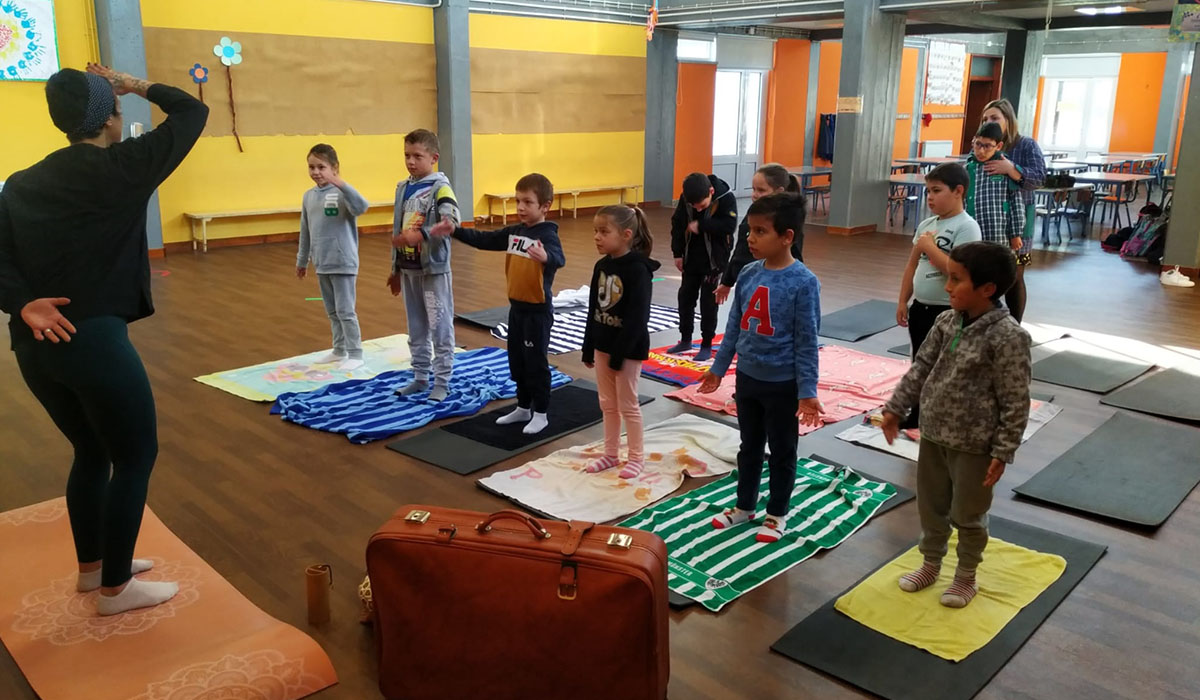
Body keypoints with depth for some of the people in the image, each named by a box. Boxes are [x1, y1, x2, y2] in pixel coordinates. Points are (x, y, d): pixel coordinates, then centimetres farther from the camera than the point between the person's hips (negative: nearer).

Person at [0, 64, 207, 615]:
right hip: (94, 339, -7)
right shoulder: (121, 167, -6)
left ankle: (92, 566, 38)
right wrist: (139, 87, 13)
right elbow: (192, 113, 4)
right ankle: (116, 588, 18)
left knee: (92, 451, 23)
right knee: (136, 457, 9)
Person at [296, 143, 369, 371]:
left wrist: (339, 183, -41)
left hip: (343, 262, -7)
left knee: (345, 311, -2)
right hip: (322, 263, 7)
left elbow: (361, 207, -34)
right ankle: (339, 350, 29)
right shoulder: (309, 196, 7)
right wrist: (302, 260, 21)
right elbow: (305, 231, 15)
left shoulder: (341, 193, -13)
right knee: (332, 311, 16)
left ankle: (355, 355, 8)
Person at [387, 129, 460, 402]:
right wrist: (395, 269, 17)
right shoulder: (402, 188, 10)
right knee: (416, 328, 14)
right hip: (408, 268, 7)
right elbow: (397, 230, 15)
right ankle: (420, 378, 25)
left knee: (440, 327, 1)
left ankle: (442, 382, 8)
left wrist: (420, 235, -34)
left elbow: (452, 223, -26)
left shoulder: (440, 187, -11)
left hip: (434, 268, -7)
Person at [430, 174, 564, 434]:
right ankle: (523, 407, 31)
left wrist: (545, 257, -60)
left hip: (538, 310, -8)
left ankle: (541, 413, 15)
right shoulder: (514, 232, 7)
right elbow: (484, 240, 14)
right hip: (516, 306, 8)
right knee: (516, 361, 17)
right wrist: (455, 231, 7)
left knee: (535, 362, 2)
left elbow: (559, 259, -37)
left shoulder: (547, 235, -18)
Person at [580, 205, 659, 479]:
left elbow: (637, 317, -22)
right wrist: (589, 348, 10)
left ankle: (637, 457, 20)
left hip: (629, 349, -7)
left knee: (628, 405, 5)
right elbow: (593, 310, 10)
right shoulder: (601, 266, 4)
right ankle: (611, 454, 29)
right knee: (607, 404, 16)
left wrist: (619, 354, -21)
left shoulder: (638, 270, -20)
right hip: (603, 345, 7)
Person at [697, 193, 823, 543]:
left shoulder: (803, 282, -18)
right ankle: (745, 505, 37)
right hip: (747, 378, 5)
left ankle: (777, 514, 30)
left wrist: (807, 391, -14)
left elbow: (806, 342, -15)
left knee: (782, 452, 13)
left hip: (783, 385, -5)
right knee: (749, 447, 20)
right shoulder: (748, 274, -2)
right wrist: (718, 368, 12)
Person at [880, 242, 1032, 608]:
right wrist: (896, 408, 7)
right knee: (930, 505, 21)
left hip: (973, 445, -6)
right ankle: (930, 564, 41)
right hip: (933, 434, 6)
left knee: (968, 514, 12)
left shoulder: (1008, 337, -21)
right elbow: (921, 367, 8)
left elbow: (1016, 402, -17)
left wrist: (1003, 452, -15)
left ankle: (966, 576, 34)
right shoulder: (946, 322, -1)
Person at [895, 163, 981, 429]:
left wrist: (929, 247, -19)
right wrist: (903, 301, 12)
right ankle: (917, 417, 33)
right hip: (920, 308, 8)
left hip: (949, 312, -8)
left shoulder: (966, 227, -15)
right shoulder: (926, 225, 8)